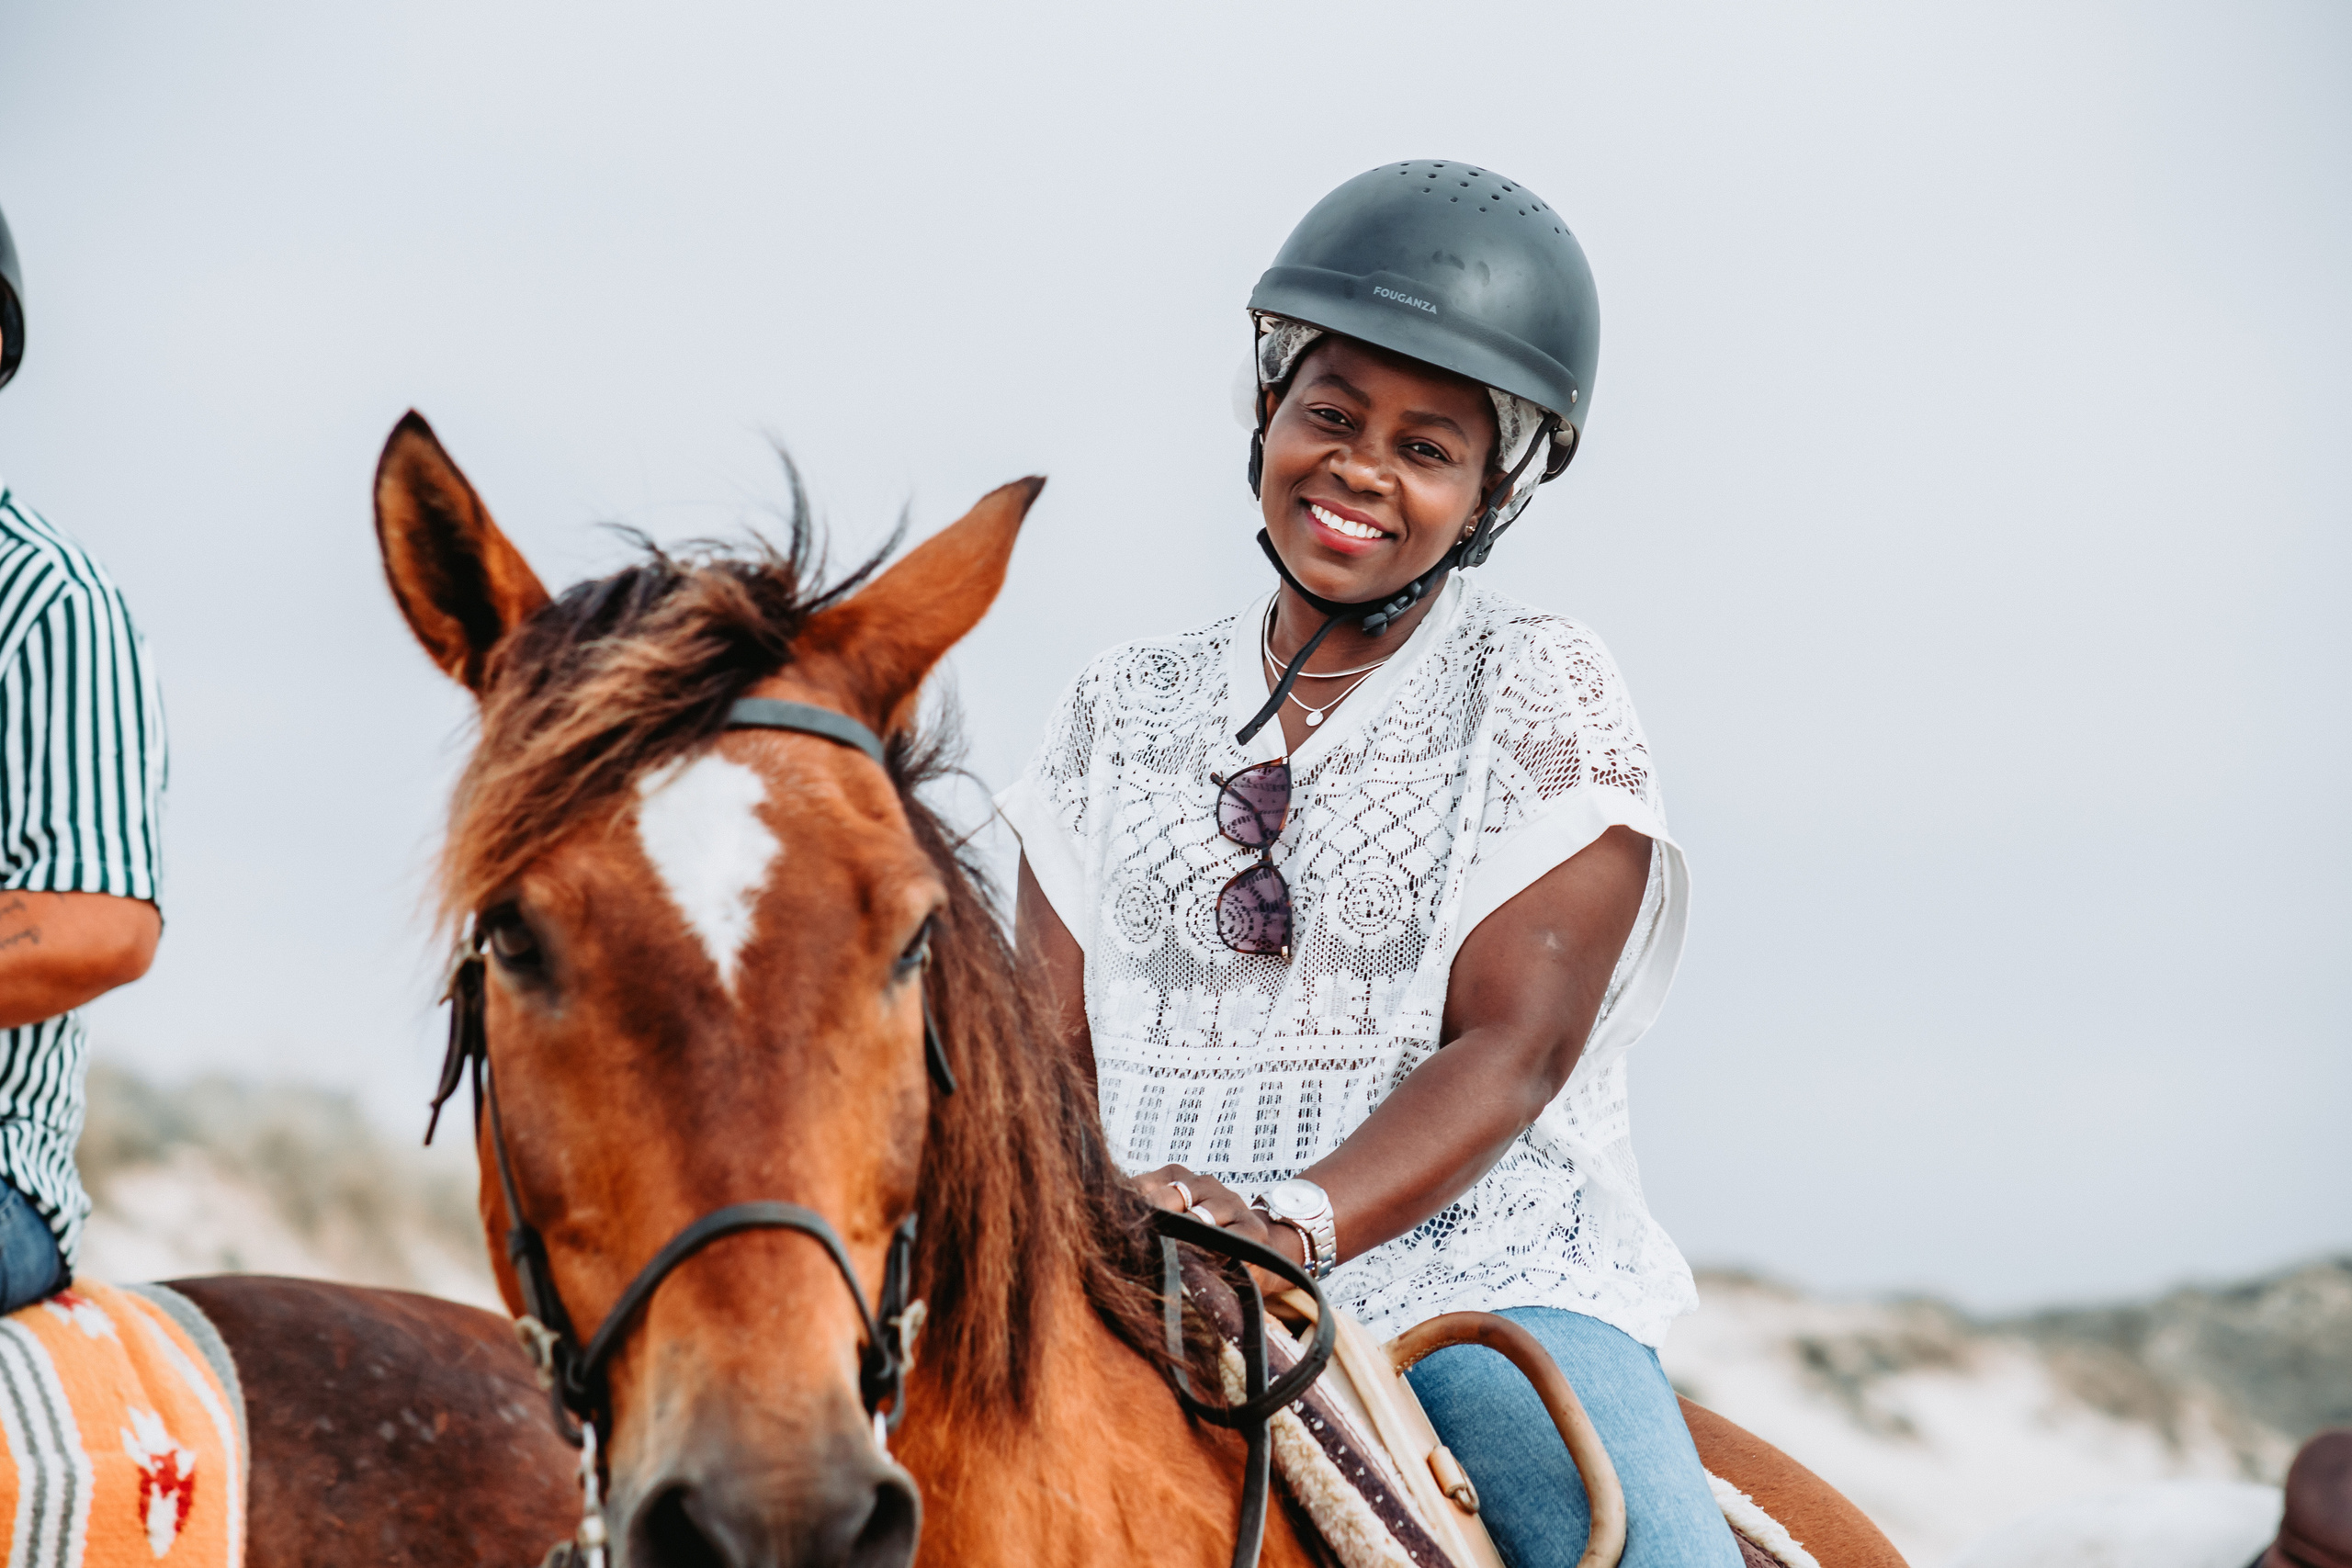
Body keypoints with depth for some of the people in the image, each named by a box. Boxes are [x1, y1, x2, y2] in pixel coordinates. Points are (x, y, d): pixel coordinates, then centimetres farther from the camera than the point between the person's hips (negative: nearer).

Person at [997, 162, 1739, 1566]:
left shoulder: (1546, 696, 5)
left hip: (1484, 1277, -2)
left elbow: (1512, 1048, -7)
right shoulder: (1125, 714, 16)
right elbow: (1053, 1041, 11)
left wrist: (1293, 1225, -24)